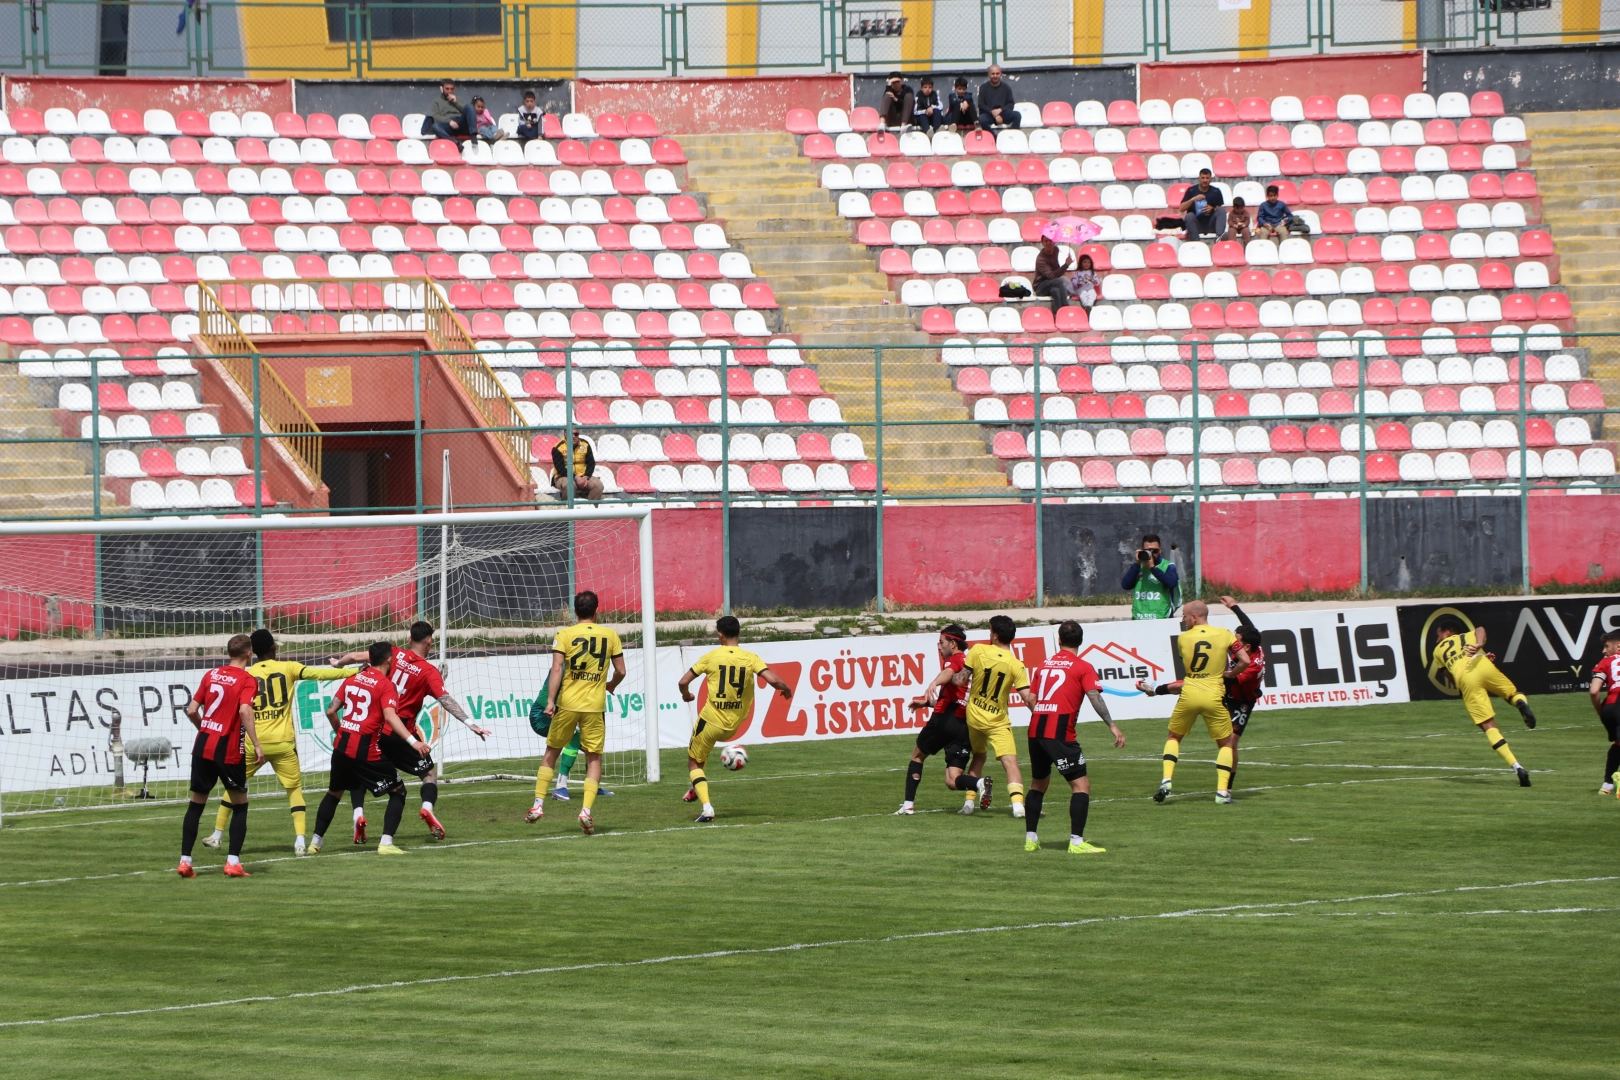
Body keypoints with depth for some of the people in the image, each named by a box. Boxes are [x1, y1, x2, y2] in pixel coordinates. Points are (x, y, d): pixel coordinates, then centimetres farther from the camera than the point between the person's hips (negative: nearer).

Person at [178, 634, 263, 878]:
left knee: (196, 804, 12)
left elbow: (192, 710, 8)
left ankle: (185, 861, 7)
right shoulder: (247, 680, -6)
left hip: (202, 747, 4)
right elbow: (245, 711, -22)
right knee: (240, 804, 9)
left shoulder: (211, 675, 9)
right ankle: (233, 862, -1)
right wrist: (256, 745, -22)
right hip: (228, 751, -4)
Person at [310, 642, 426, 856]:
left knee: (334, 793, 24)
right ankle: (386, 843, -5)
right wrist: (413, 742, -29)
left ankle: (315, 842, 26)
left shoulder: (352, 679, 11)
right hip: (367, 751, -6)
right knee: (398, 791, 7)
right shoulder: (385, 686, -7)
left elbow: (331, 711, 14)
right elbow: (390, 717, -22)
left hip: (342, 748, 6)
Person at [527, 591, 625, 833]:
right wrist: (611, 685, 27)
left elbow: (556, 669, -11)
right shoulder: (610, 635, 3)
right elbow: (620, 670, 6)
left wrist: (550, 700, -13)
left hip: (567, 704, 0)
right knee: (594, 759, 6)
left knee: (551, 753, 15)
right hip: (595, 706, 0)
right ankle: (587, 810, -9)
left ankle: (538, 804, 11)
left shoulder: (565, 635, -1)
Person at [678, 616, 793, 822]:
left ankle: (707, 807, -8)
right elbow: (773, 680, -16)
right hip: (733, 727, 4)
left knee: (694, 762, 11)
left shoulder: (711, 657, -9)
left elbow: (683, 681, -8)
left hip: (711, 720, -4)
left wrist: (686, 695, 15)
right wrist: (786, 689, 7)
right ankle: (696, 789, 35)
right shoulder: (750, 658, -6)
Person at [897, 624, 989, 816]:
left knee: (917, 755, 20)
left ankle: (908, 804, 17)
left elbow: (949, 673, -27)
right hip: (965, 726, 6)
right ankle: (978, 783, -32)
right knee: (952, 781, 0)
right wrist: (927, 702, 46)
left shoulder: (954, 660, 1)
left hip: (944, 720, -6)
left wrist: (933, 684, -47)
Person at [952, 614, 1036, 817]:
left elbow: (961, 680, -8)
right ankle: (1017, 802, -28)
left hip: (974, 716, 3)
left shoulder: (978, 651, -10)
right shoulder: (1015, 665, -13)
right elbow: (1027, 697, -15)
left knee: (978, 756, 25)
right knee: (1010, 762, -8)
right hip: (998, 722, -3)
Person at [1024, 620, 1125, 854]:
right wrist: (1113, 726, -15)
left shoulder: (1043, 666, 17)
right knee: (1081, 785, -4)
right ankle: (1076, 841, -16)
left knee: (1038, 783, 22)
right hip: (1060, 734, -6)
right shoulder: (1082, 668, 0)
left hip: (1035, 731, 6)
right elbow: (1094, 697, -12)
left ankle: (1030, 838, 23)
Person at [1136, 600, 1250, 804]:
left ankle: (1166, 781, 4)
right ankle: (1222, 791, 0)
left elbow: (1186, 670, 9)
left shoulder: (1183, 638, 3)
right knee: (1226, 743, 14)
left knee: (1174, 737, 21)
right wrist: (1230, 674, 11)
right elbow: (1244, 661, -5)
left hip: (1189, 695, 1)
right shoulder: (1225, 635, 0)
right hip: (1213, 696, -1)